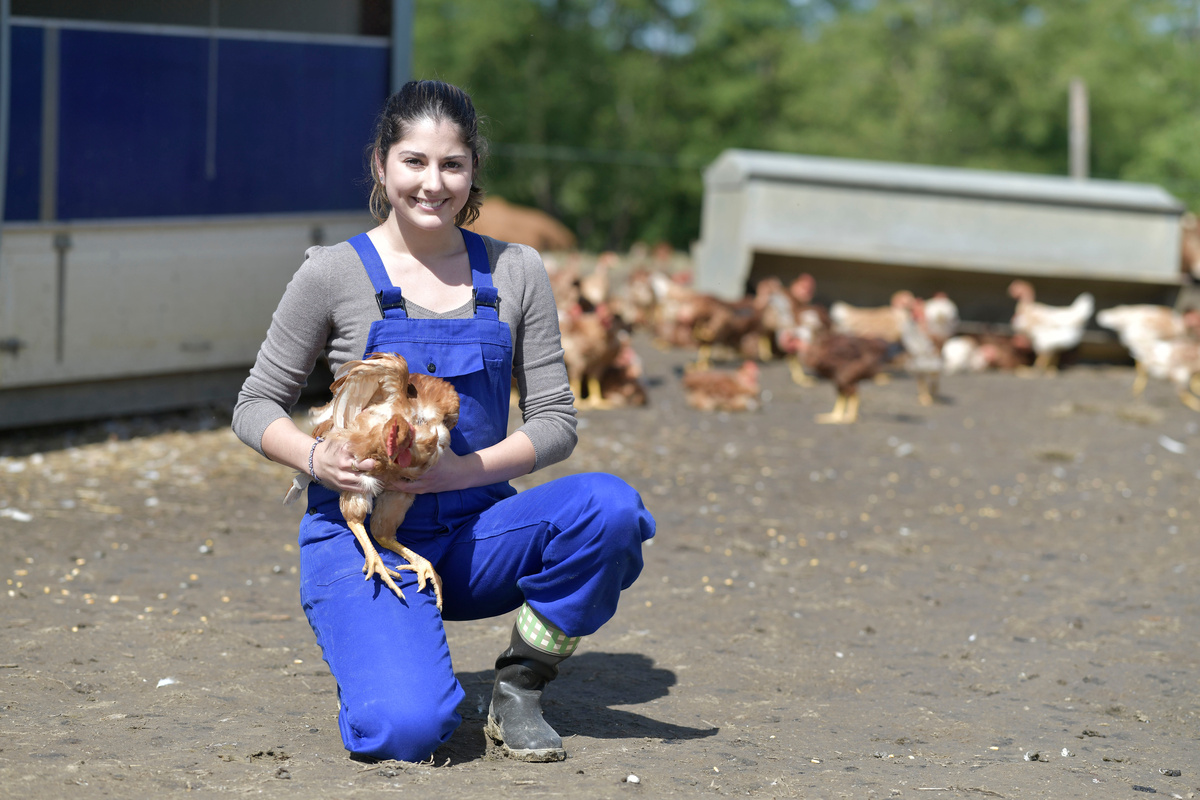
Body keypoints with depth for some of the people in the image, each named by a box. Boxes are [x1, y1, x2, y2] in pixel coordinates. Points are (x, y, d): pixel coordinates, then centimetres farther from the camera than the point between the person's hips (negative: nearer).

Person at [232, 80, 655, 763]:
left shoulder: (516, 273, 3)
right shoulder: (336, 274, -4)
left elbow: (556, 421, 3)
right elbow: (257, 406, 2)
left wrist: (463, 469, -15)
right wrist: (317, 458, -20)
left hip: (474, 532, 3)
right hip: (363, 531, -3)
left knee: (610, 507, -28)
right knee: (407, 731, -27)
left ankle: (519, 688, -5)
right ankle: (373, 656, 11)